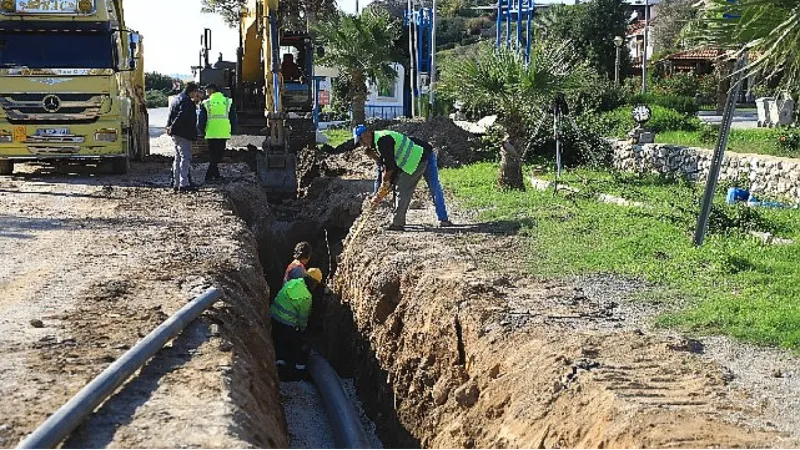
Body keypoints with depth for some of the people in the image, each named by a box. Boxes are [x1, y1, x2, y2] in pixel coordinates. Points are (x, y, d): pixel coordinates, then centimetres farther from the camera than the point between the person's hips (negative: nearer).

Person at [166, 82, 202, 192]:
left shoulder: (177, 99, 19)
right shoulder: (186, 101, -14)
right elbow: (181, 116, -25)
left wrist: (170, 127, 9)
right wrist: (172, 128, -21)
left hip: (176, 134, 10)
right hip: (183, 134, -10)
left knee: (178, 158, 15)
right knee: (185, 158, -9)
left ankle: (176, 183, 18)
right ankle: (183, 184, -12)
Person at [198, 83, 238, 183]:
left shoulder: (206, 103, 1)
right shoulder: (228, 102, 5)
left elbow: (201, 120, 2)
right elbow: (233, 118, 7)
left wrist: (201, 132, 14)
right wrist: (232, 130, 16)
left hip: (211, 134, 0)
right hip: (224, 133, 0)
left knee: (213, 155, 11)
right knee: (218, 155, 3)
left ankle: (216, 175, 12)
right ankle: (209, 176, -3)